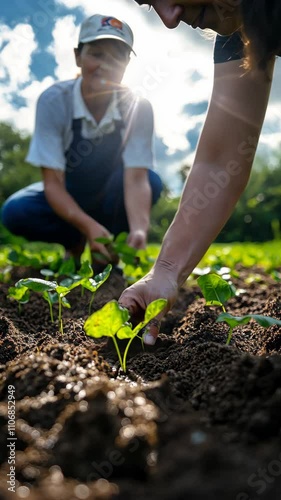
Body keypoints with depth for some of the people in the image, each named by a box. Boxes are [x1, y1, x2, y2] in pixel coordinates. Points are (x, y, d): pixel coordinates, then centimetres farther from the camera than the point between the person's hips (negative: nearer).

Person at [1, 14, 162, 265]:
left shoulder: (138, 108, -21)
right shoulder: (54, 100, -23)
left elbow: (136, 178, -31)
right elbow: (52, 182, -27)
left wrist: (139, 229, -52)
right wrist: (88, 226, -45)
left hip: (111, 198, 0)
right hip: (65, 198, 0)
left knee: (151, 180, -31)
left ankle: (107, 257, -10)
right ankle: (75, 242, 1)